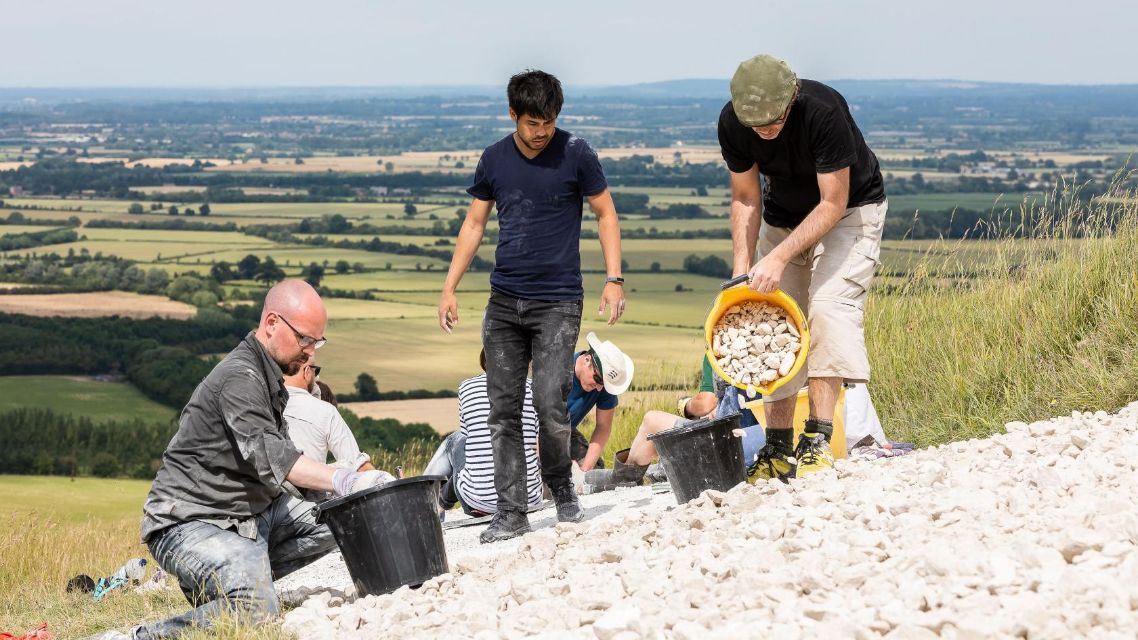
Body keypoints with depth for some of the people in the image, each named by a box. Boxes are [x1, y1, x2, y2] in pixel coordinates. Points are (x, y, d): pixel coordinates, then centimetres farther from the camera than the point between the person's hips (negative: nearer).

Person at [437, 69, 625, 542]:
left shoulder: (575, 153, -4)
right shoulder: (494, 159, 6)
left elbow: (605, 214, 3)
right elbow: (475, 223, 14)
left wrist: (614, 278, -6)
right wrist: (449, 288, 8)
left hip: (558, 302, -4)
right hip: (504, 302, 4)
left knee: (549, 404, -14)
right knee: (503, 411, 1)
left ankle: (561, 487, 13)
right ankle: (510, 513, 7)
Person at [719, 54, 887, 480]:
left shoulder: (824, 112, -35)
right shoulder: (732, 122, -20)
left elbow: (833, 203, -29)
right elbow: (746, 199, -6)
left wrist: (779, 257, -35)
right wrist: (742, 269, -15)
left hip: (849, 209, -5)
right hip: (784, 217, 5)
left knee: (829, 308, -23)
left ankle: (818, 440, -26)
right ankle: (778, 450, 2)